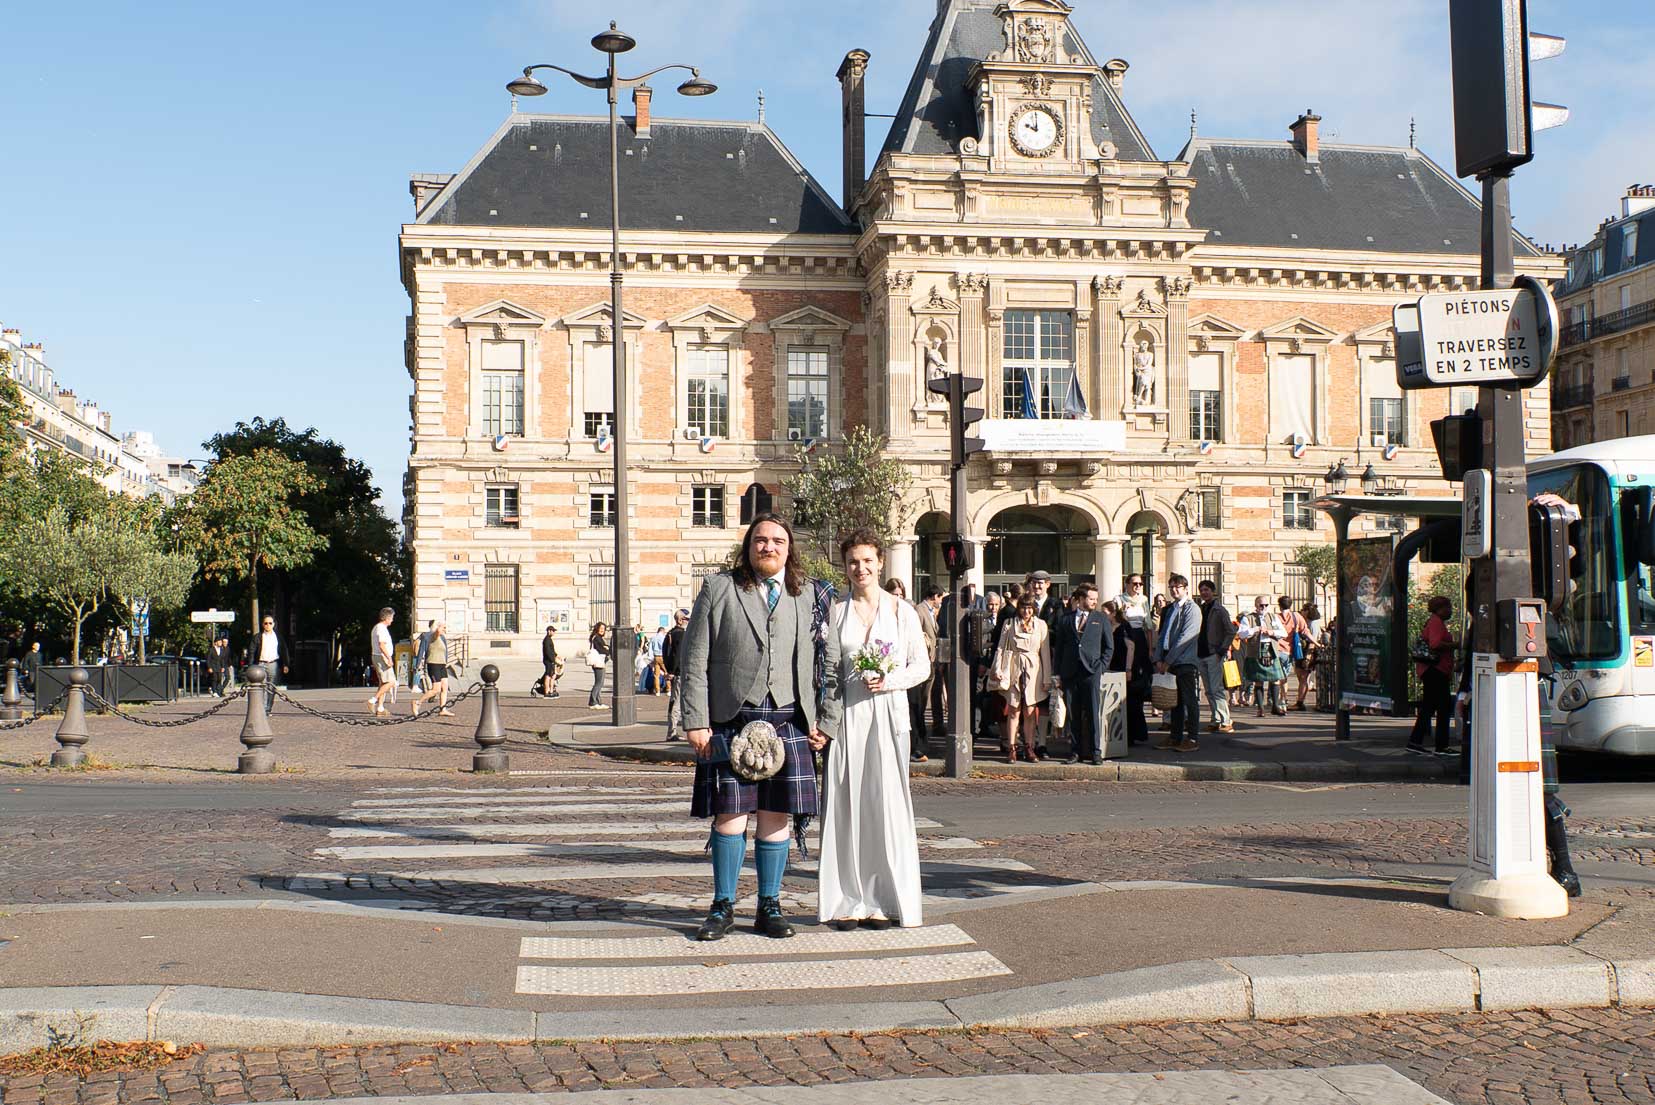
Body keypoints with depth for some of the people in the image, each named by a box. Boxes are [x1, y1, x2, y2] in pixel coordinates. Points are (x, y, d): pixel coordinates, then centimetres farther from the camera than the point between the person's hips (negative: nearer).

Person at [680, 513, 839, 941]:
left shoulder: (810, 596, 10)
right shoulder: (718, 589, 6)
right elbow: (694, 661, 2)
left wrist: (827, 721, 2)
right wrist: (696, 722, -5)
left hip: (788, 721, 2)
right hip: (730, 720, -1)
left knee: (776, 816, 4)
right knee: (729, 813, 0)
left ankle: (769, 907, 16)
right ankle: (723, 907, 13)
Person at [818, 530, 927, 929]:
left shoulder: (902, 611, 5)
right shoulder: (836, 613, 7)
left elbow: (922, 666, 5)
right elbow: (829, 671, 7)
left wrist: (890, 680, -12)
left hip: (889, 714, -1)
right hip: (847, 716, 1)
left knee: (887, 802, -1)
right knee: (846, 803, 0)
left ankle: (885, 901, 7)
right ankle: (849, 901, 6)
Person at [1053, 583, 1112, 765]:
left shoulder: (1102, 620, 11)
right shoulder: (1066, 620, 13)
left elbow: (1109, 647, 11)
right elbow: (1059, 648, 14)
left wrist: (1101, 667, -1)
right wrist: (1058, 673, 6)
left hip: (1091, 673, -1)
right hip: (1070, 673, 1)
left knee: (1094, 713, -6)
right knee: (1072, 714, 2)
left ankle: (1096, 752, -2)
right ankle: (1075, 751, 8)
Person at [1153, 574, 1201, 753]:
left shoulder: (1192, 609, -6)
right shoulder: (1168, 610, 16)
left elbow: (1185, 638, -13)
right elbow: (1161, 635, 16)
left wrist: (1168, 660, -14)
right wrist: (1159, 659, 2)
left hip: (1185, 662, -7)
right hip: (1168, 662, 7)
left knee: (1189, 700, -3)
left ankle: (1192, 739, 0)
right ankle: (1175, 737, 15)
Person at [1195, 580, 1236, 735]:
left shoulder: (1219, 610, -5)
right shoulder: (1200, 609, 15)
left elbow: (1231, 632, -8)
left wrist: (1222, 650, -14)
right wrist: (1196, 651, 9)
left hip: (1215, 655, -7)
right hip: (1201, 655, 7)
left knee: (1217, 689, -11)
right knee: (1209, 691, 8)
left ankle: (1226, 722, -10)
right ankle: (1217, 720, 12)